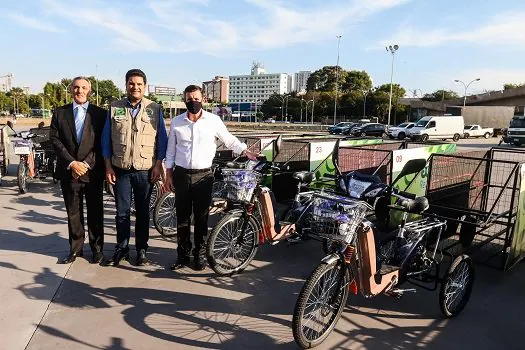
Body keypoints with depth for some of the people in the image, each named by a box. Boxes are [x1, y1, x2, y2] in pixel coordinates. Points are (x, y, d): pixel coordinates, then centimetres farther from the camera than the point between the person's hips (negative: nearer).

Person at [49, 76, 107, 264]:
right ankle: (75, 249, 23)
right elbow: (55, 140, 1)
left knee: (95, 213, 6)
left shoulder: (100, 113, 2)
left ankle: (97, 248, 19)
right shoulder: (60, 113, 8)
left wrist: (86, 164, -11)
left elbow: (102, 143, -3)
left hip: (92, 171, -2)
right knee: (73, 213, 10)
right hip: (68, 171, 2)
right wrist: (72, 163, -9)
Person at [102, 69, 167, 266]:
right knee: (122, 211, 8)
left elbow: (162, 139, 1)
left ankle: (141, 249, 22)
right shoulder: (114, 108, 3)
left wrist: (158, 165, -5)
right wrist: (108, 166, 0)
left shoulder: (154, 109, 0)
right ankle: (121, 248, 23)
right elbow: (106, 139, 5)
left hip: (145, 170, -1)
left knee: (143, 212, 9)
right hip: (120, 169, 1)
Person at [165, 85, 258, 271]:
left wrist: (247, 152, -5)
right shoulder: (176, 122, 3)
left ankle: (200, 254, 19)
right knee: (182, 217, 7)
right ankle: (183, 255, 20)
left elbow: (230, 140, 7)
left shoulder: (213, 120, -3)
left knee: (201, 217, 5)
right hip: (181, 175, 2)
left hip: (203, 175, -2)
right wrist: (169, 175, 7)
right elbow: (171, 150, 9)